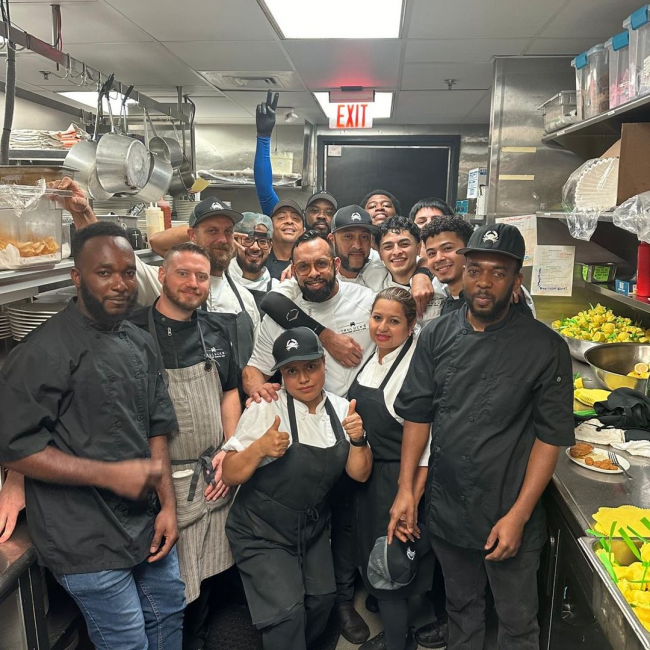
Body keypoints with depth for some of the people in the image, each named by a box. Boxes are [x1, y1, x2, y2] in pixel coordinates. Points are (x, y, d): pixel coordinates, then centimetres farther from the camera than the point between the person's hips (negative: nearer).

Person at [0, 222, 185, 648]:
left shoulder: (142, 344, 6)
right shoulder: (44, 351, -17)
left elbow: (157, 429, 8)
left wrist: (169, 504, 2)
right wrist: (110, 474, -23)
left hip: (149, 523, 7)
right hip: (90, 545, -7)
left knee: (169, 616, 22)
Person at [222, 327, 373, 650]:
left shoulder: (340, 409, -5)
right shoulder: (266, 410, -19)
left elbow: (359, 473, -3)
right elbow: (230, 475, -17)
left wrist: (357, 439, -22)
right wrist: (259, 448, -35)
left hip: (313, 528, 5)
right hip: (262, 533, -5)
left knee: (322, 599, 17)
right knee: (287, 613, -10)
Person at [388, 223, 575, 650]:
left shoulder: (545, 347, -12)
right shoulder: (438, 336, -3)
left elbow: (551, 436, -10)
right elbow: (417, 414, 2)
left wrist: (518, 516, -14)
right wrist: (405, 490, -2)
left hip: (510, 517, -3)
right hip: (446, 510, 3)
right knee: (462, 609, 25)